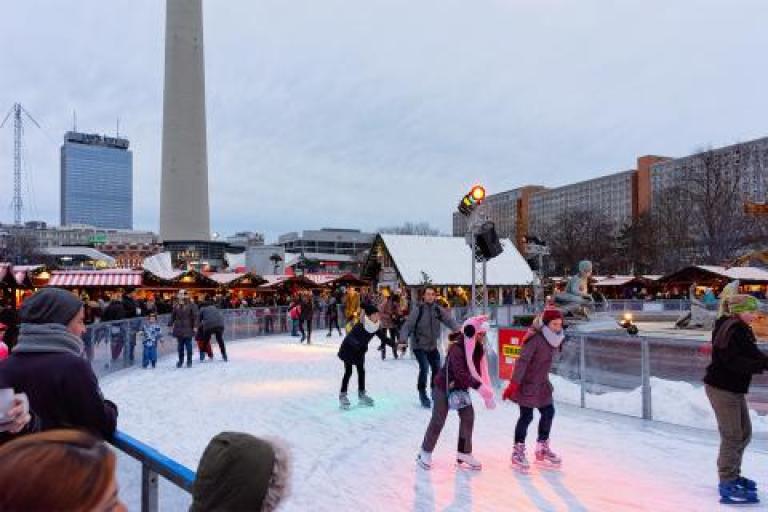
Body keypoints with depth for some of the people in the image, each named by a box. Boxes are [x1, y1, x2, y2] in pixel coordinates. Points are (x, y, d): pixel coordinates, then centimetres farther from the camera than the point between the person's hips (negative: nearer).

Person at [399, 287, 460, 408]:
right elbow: (408, 325, -19)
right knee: (424, 367, -18)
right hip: (419, 346, -4)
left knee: (437, 369, 9)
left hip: (432, 346, 5)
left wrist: (458, 330, -32)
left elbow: (449, 320, -13)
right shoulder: (418, 310, -14)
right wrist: (403, 339, -34)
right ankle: (422, 394, 4)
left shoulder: (438, 310, -3)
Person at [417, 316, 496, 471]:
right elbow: (460, 373, -37)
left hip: (461, 387, 7)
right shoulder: (457, 347, -30)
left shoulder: (478, 347, -6)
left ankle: (464, 453, 21)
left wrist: (488, 393, -12)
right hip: (444, 386, -7)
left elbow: (480, 369, -5)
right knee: (438, 420, 1)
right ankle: (425, 452, 18)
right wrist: (480, 387, -41)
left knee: (468, 417, 6)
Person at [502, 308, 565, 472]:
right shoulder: (535, 339, -23)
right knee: (526, 417, -3)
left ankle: (542, 448, 33)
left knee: (548, 412, 14)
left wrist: (545, 379, 21)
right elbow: (522, 361, -28)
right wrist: (513, 384, -31)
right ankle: (518, 452, 13)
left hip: (542, 384, 9)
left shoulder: (555, 339, 1)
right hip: (527, 383, -8)